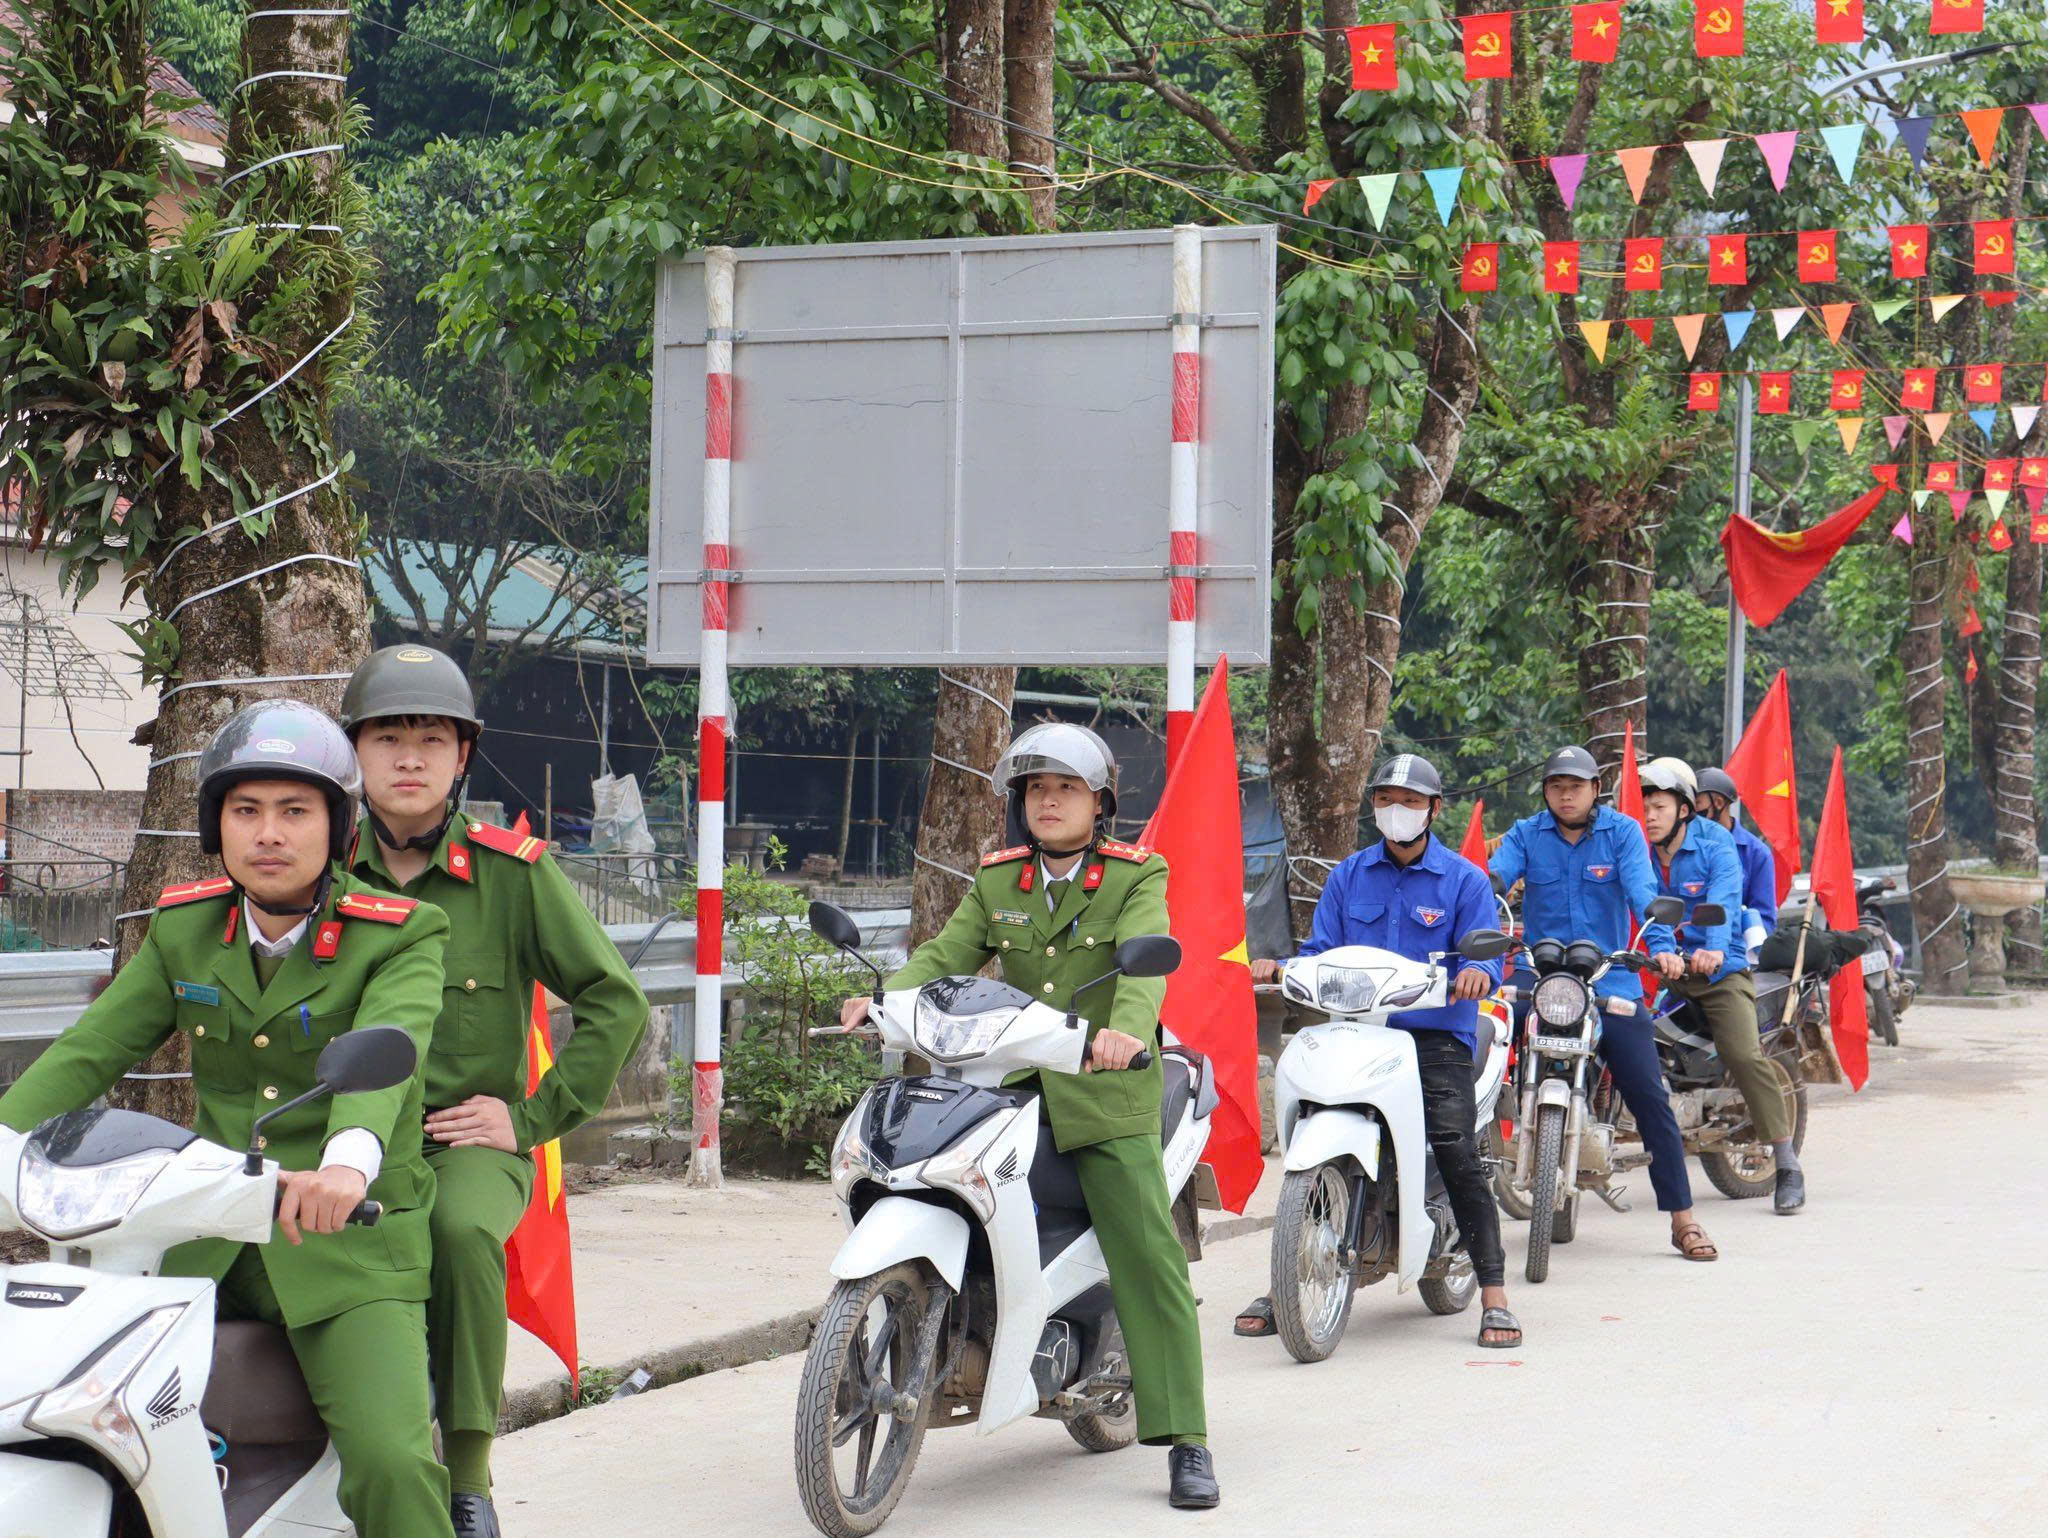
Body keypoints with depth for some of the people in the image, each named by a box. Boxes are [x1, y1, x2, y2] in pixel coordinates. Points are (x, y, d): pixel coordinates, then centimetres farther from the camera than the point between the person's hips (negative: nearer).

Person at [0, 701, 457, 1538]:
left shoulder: (399, 936, -7)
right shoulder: (184, 929, 8)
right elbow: (87, 1052, 2)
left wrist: (349, 1160, -48)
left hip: (349, 1251, -4)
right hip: (208, 1240, 5)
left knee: (391, 1460, -25)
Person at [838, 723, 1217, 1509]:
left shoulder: (1136, 878, 0)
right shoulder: (996, 884, 12)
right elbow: (945, 954, -1)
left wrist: (1126, 1029, -40)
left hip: (1106, 1099, -4)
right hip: (1007, 1091, 4)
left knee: (1150, 1264, -8)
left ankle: (1186, 1443, -5)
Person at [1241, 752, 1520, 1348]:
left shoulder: (1464, 880, 7)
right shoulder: (1348, 877, 18)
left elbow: (1484, 957, 1)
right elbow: (1322, 953, 15)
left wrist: (1476, 974, -24)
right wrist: (1279, 968, -6)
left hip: (1436, 1035, -3)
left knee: (1458, 1158, -17)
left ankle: (1494, 1298, -13)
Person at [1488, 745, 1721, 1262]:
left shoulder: (1622, 832, 3)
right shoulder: (1525, 835, 5)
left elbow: (1643, 891, -12)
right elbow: (1490, 885, -9)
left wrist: (1661, 945, -29)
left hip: (1610, 979, -1)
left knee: (1649, 1094, -5)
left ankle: (1683, 1219, 3)